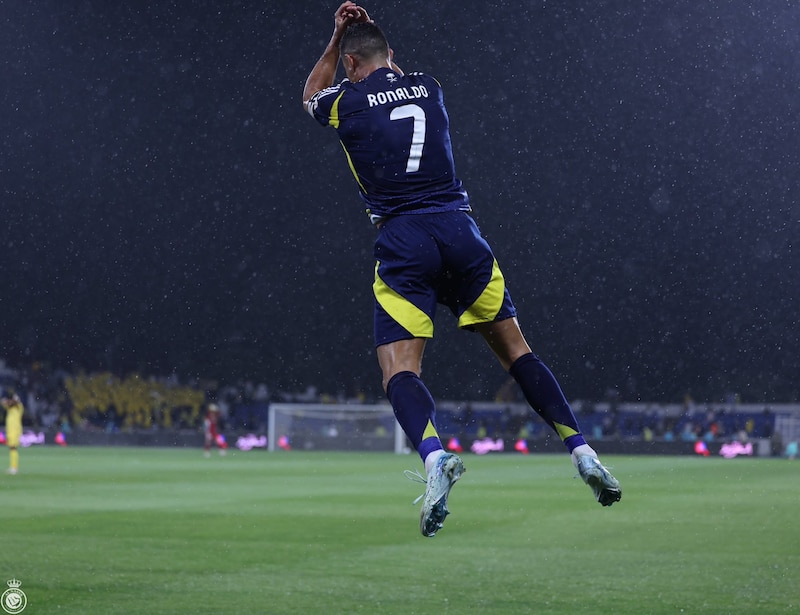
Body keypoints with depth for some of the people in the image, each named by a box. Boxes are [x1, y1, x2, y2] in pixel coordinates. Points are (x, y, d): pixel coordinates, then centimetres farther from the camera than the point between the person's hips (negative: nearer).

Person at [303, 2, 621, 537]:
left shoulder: (347, 102, 4)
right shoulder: (429, 87, 13)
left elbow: (312, 95, 30)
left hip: (403, 242, -3)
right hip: (460, 231, 3)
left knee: (399, 367, -7)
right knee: (514, 348, 11)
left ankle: (435, 456, -35)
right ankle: (582, 452, 3)